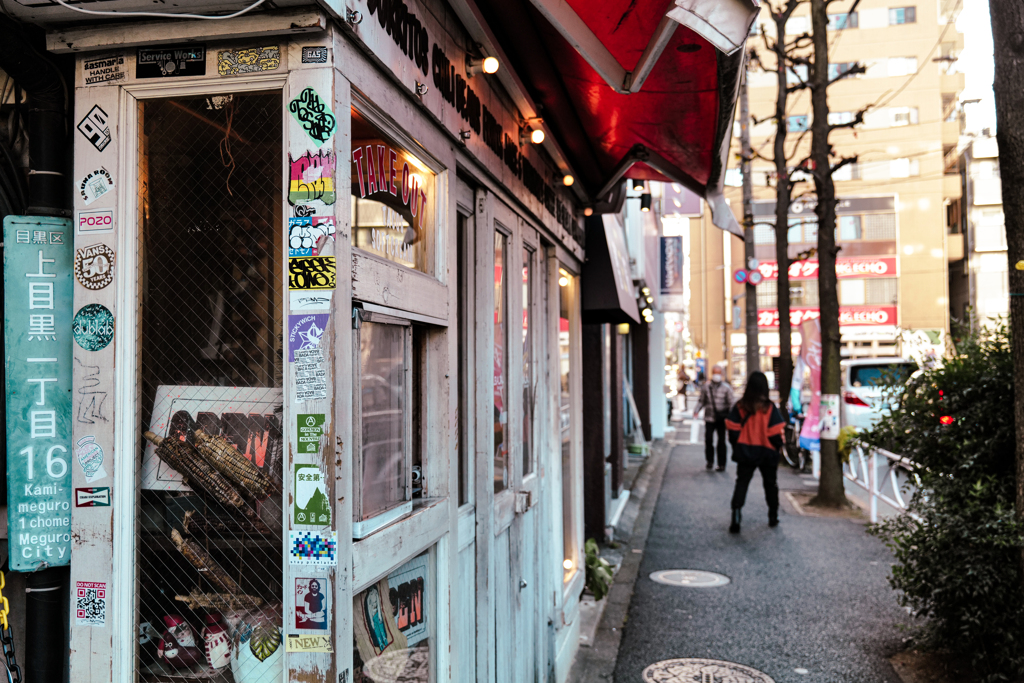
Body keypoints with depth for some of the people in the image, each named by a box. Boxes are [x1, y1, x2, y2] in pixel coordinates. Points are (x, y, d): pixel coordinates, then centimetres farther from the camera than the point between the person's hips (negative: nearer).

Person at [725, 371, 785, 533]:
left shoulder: (739, 407, -7)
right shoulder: (770, 408, -12)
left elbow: (733, 431, -4)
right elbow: (776, 434, -11)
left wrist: (737, 447, 10)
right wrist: (778, 446, 8)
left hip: (745, 453, 1)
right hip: (767, 453, 0)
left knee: (741, 484, 3)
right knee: (770, 484, 18)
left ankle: (736, 518, -11)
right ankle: (773, 517, 28)